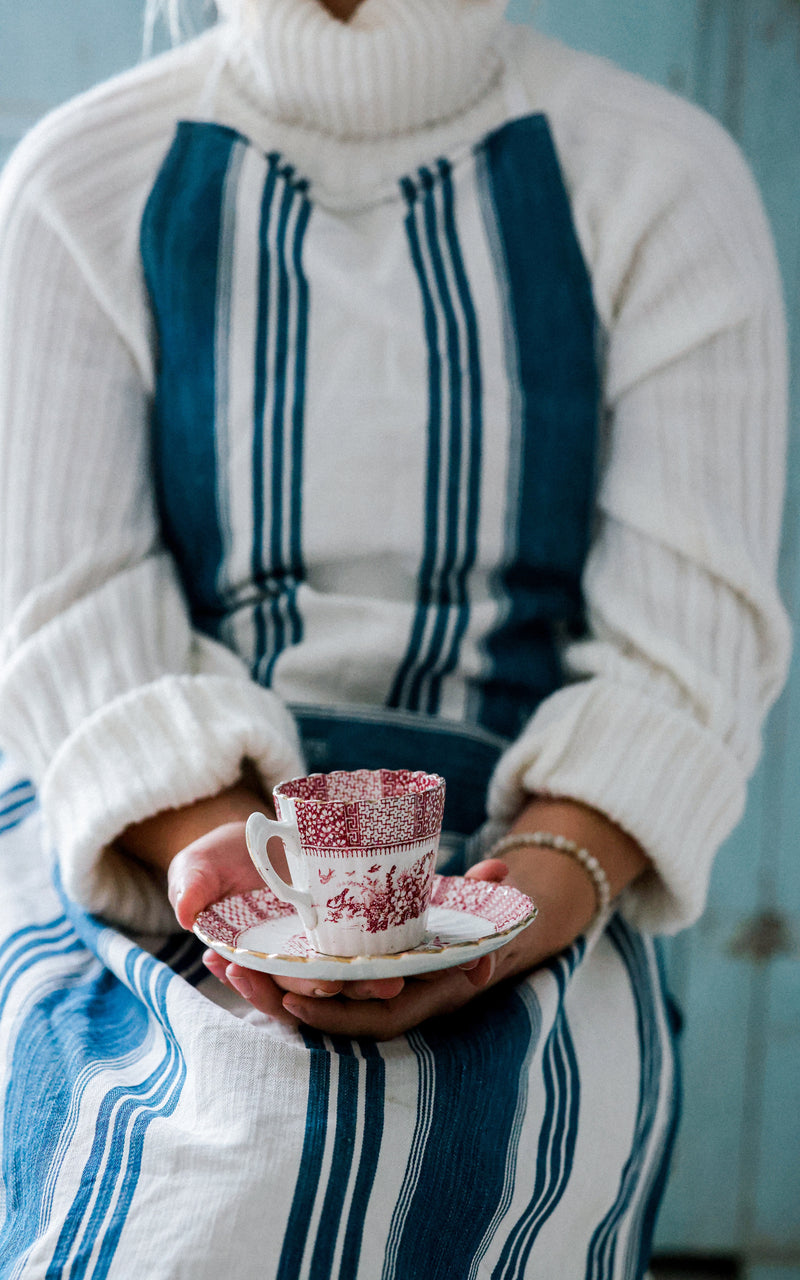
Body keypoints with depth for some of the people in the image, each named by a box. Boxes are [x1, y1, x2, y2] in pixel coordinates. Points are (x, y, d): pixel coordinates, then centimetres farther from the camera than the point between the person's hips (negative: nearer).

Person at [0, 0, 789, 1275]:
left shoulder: (663, 182, 5)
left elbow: (686, 654, -3)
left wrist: (534, 894, -22)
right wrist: (227, 856, -21)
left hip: (517, 849, 1)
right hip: (146, 842, 0)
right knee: (254, 1143, -32)